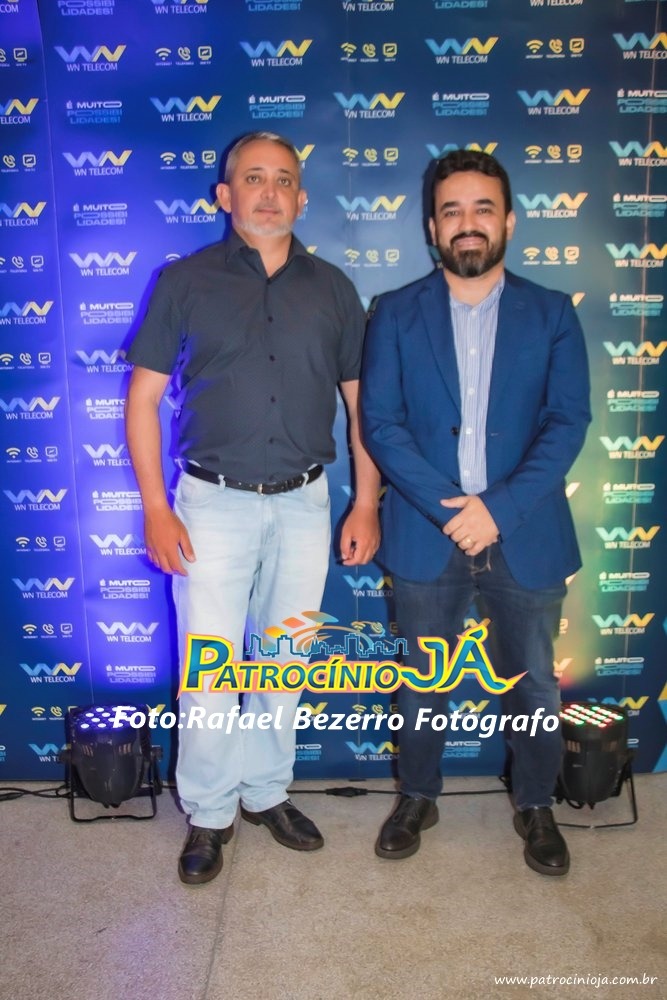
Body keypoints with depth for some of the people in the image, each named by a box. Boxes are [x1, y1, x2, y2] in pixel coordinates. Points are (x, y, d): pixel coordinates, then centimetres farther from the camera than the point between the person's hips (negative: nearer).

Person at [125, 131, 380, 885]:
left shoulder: (331, 288, 7)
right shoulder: (184, 281, 1)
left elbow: (360, 402, 8)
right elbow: (143, 397, 0)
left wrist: (366, 504, 2)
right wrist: (155, 507, -7)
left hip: (304, 504, 2)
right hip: (213, 503, -2)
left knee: (284, 662, 13)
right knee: (208, 668, 2)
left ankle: (266, 792, 33)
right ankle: (208, 814, 24)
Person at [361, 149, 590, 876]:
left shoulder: (552, 314, 3)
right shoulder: (396, 314, 2)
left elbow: (568, 423, -5)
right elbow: (380, 424, -6)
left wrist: (499, 508, -18)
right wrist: (449, 508, -17)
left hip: (526, 537, 1)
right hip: (426, 536, 0)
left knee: (533, 685, 14)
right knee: (421, 682, 15)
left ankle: (535, 806, 38)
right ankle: (417, 797, 38)